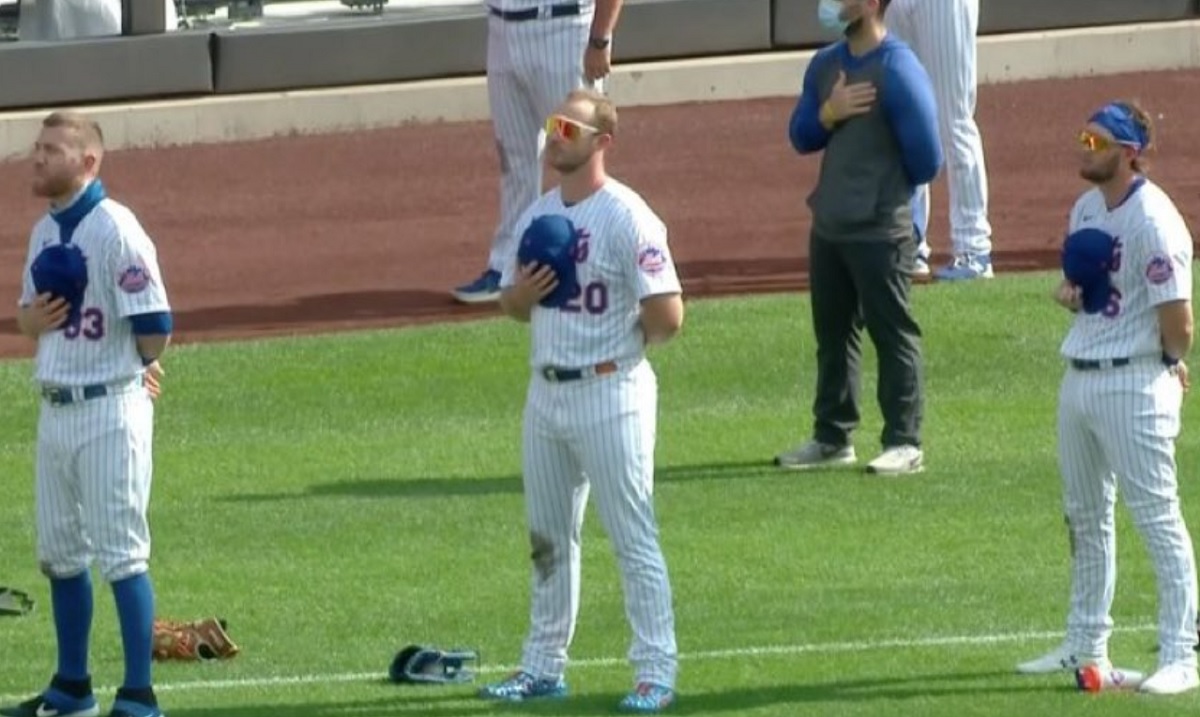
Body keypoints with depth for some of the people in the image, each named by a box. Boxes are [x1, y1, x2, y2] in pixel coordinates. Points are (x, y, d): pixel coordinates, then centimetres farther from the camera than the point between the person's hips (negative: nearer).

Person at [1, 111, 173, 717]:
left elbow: (154, 327, -16)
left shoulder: (115, 230, -14)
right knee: (60, 553, 14)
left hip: (110, 410, -9)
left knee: (121, 554, -7)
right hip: (55, 410, 9)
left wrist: (135, 372, 0)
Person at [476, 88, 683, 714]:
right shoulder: (538, 216, 10)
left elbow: (667, 315, -19)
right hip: (546, 392, 8)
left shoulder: (626, 217, -14)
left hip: (610, 394, -8)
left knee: (633, 539, -4)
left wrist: (620, 345, -4)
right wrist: (524, 291, -4)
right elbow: (511, 302, 18)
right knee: (548, 538, 15)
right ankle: (544, 666, 25)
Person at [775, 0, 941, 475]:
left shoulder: (897, 71, -16)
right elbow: (800, 137, 11)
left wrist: (890, 185, 3)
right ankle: (832, 438, 25)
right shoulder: (826, 64, 9)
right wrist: (829, 113, -9)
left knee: (893, 334, -2)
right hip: (829, 223, 9)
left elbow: (925, 158, -15)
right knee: (832, 333, 16)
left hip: (880, 229, -9)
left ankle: (904, 444, 1)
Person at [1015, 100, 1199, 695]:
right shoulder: (1087, 209, 10)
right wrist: (1067, 291, 3)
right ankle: (1085, 644, 30)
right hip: (1078, 378, 10)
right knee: (1084, 517, 18)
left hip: (1134, 383, -10)